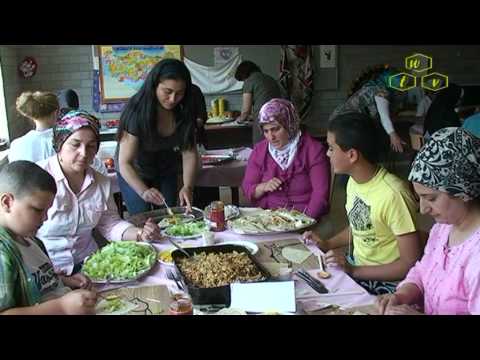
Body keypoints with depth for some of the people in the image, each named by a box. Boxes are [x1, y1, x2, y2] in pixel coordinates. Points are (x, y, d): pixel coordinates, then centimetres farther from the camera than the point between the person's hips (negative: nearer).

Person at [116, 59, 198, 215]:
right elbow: (125, 163, -31)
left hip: (166, 171, 3)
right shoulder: (137, 111, -30)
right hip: (134, 173, -3)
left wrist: (188, 187, -34)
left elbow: (189, 153, -17)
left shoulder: (184, 111, -19)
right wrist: (144, 191, -48)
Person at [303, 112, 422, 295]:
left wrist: (354, 271, -24)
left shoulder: (393, 194, -28)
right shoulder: (353, 181, -1)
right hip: (355, 263, 8)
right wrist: (327, 244, 2)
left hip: (385, 281, -7)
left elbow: (411, 264, -23)